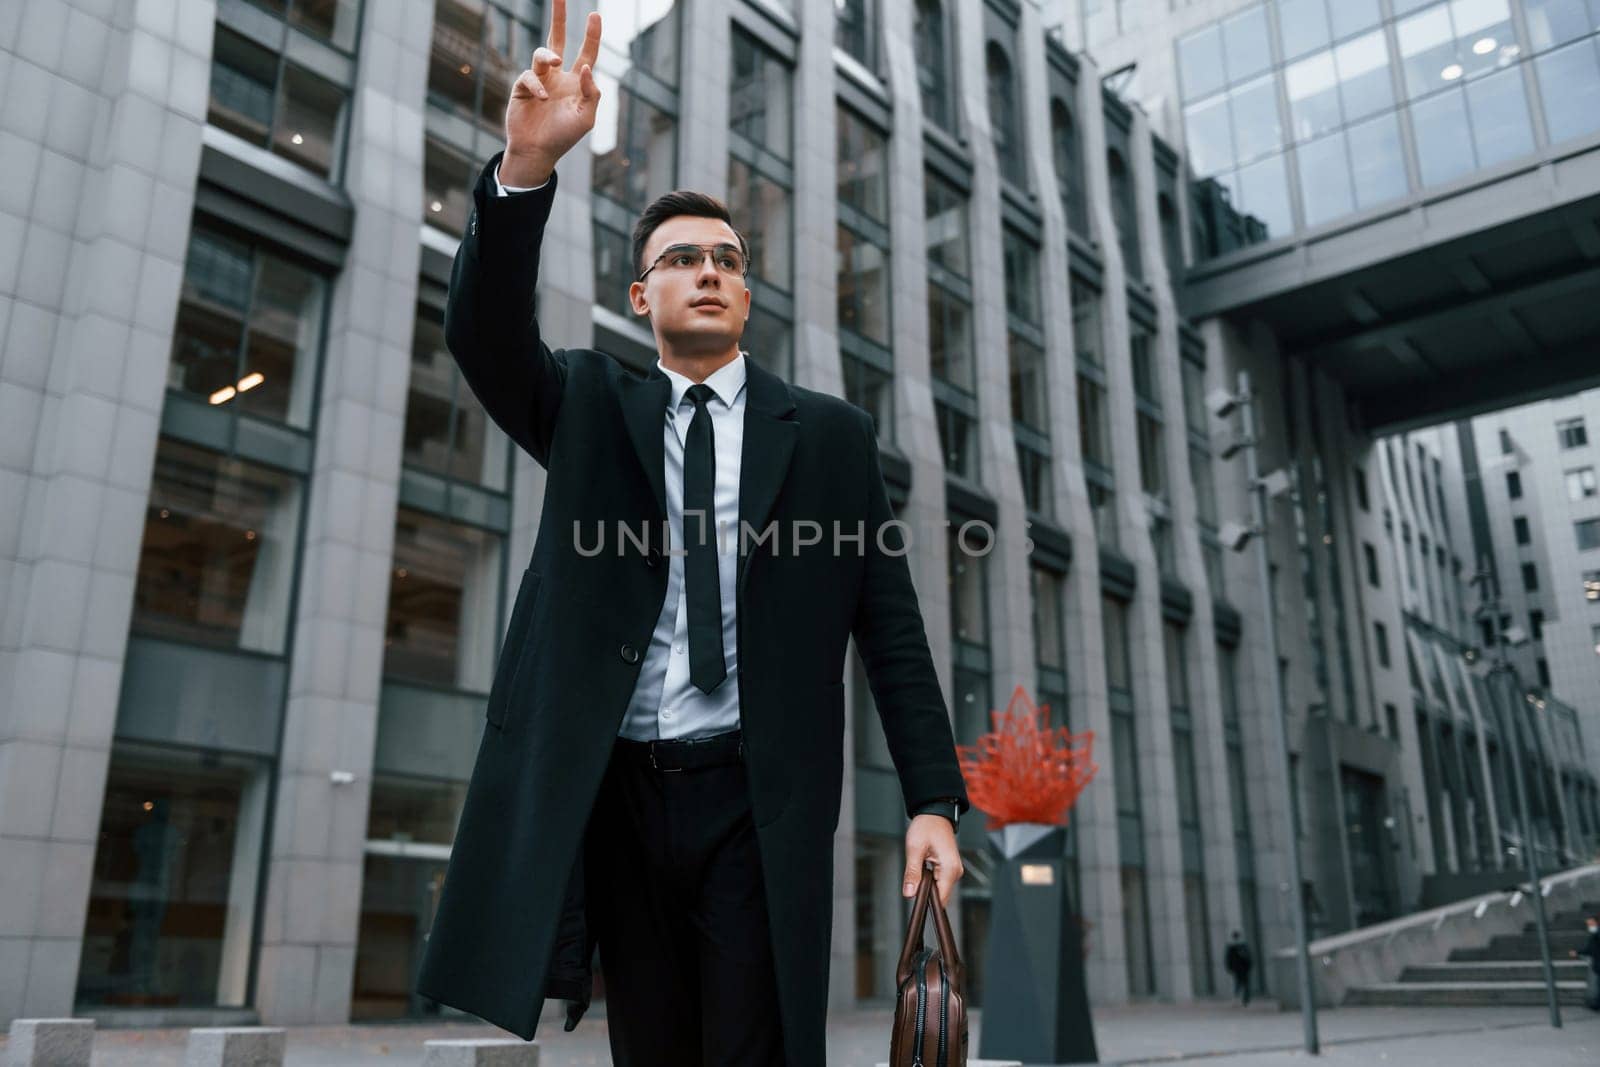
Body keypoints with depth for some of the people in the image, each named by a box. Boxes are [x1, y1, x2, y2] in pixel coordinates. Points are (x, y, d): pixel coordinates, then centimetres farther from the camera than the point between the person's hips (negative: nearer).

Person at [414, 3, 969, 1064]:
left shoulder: (830, 433, 8)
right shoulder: (591, 408, 13)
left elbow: (892, 628, 4)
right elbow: (485, 333, -7)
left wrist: (934, 799, -4)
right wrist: (527, 166, -23)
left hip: (757, 802, -1)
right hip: (615, 793, 2)